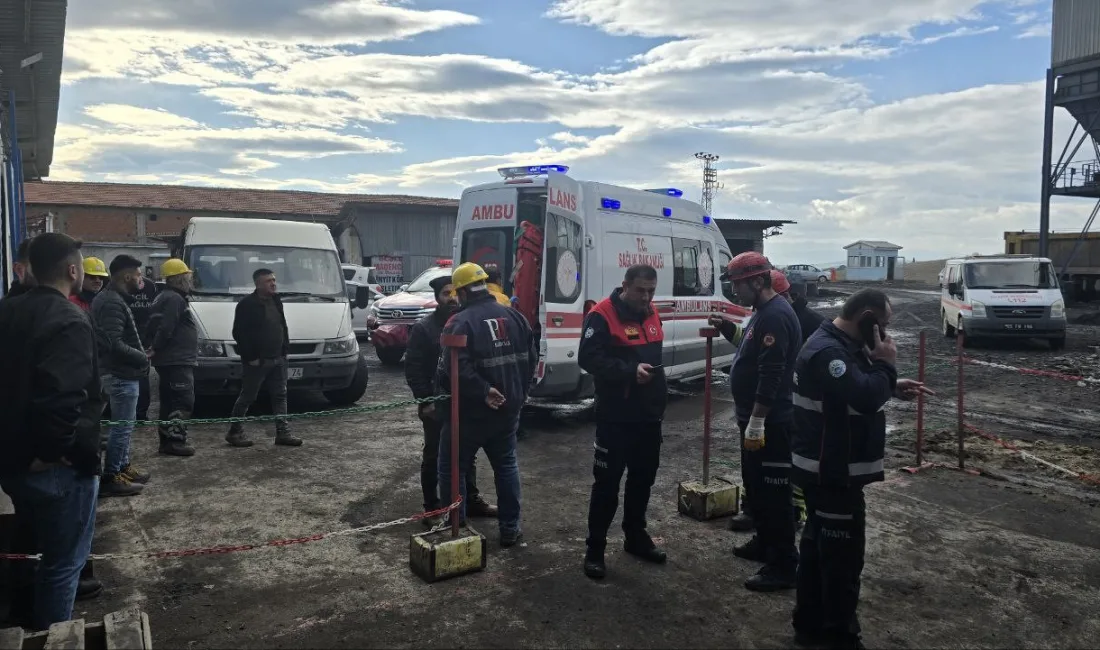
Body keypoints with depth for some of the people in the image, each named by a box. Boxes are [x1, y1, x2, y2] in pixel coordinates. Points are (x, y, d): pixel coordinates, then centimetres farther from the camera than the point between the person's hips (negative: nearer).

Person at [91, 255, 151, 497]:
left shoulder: (110, 298, 13)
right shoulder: (113, 302, -20)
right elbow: (114, 344, -27)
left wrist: (140, 355, 8)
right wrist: (143, 358, -15)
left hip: (121, 372, 11)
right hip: (122, 374, -11)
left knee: (124, 424, 19)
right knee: (122, 426, -4)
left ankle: (123, 466, 30)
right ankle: (111, 477, 3)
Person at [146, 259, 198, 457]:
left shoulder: (162, 298, 21)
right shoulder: (175, 299, -14)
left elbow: (155, 328, 21)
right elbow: (165, 329, -23)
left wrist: (154, 348, 17)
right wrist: (155, 348, -12)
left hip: (169, 360, 11)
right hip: (177, 360, -11)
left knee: (169, 401, 13)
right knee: (184, 401, -11)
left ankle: (167, 440, 17)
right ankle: (175, 441, -12)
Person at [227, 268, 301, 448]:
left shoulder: (276, 302, 12)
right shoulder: (247, 304, -11)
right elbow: (239, 333, -14)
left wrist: (285, 350, 10)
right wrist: (250, 357, -16)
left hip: (277, 359, 7)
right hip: (256, 362, -7)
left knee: (280, 396, 7)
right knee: (247, 397, 2)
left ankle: (283, 433, 11)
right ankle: (234, 432, 15)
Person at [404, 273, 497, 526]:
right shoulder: (424, 327, -6)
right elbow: (413, 368, -9)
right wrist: (425, 401, -14)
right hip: (436, 405, -4)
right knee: (434, 457, 5)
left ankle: (472, 499, 29)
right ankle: (432, 508, 15)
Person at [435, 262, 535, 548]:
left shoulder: (460, 322, -15)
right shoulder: (515, 317, 4)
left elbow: (456, 368, -27)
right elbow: (531, 358, 6)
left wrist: (483, 391, -19)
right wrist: (518, 394, 11)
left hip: (470, 411, -6)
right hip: (507, 409, 6)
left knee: (452, 469, 9)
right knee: (506, 466, 17)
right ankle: (510, 529, 20)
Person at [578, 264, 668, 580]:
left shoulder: (651, 314, 11)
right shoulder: (602, 315, -14)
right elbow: (589, 359, -22)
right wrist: (631, 371, -29)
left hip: (649, 415, 8)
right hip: (616, 417, -7)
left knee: (643, 478, 17)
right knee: (607, 482, -2)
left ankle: (636, 537, 33)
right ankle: (594, 548, 9)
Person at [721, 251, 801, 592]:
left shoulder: (776, 316, -21)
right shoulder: (764, 312, 12)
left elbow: (771, 375, -26)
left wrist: (756, 422, -25)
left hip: (770, 422, -11)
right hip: (755, 417, 11)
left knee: (774, 492, -3)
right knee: (755, 485, 21)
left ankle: (783, 566, 6)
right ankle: (764, 542, 36)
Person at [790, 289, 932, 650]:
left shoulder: (839, 345, 12)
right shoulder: (828, 351, -23)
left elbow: (856, 389, 25)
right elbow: (865, 397, -33)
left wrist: (894, 386, 9)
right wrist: (886, 364, -17)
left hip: (827, 469, 11)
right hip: (833, 473, -11)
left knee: (819, 545, 19)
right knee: (843, 554, 1)